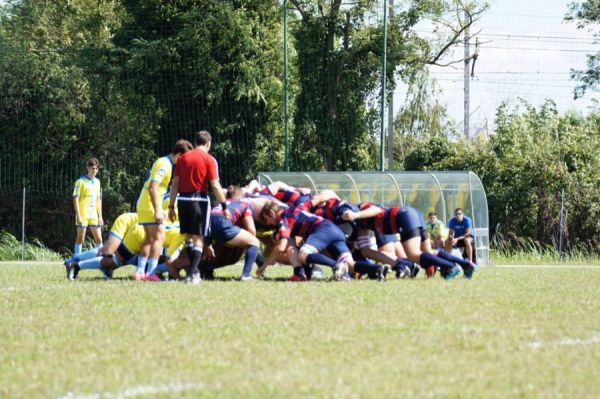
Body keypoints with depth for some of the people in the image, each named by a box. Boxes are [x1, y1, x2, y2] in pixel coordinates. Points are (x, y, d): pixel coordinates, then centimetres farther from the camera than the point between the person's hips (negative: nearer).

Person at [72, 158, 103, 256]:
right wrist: (78, 216, -15)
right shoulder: (81, 181, -7)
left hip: (94, 215, 5)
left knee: (99, 239, 5)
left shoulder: (97, 182, 12)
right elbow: (75, 199, -10)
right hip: (83, 215, -5)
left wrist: (100, 216, 13)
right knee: (80, 238, -1)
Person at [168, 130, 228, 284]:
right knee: (198, 238, -1)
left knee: (188, 236, 16)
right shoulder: (209, 160, -3)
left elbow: (175, 184, 8)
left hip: (183, 199, 4)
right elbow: (215, 185, -9)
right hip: (199, 199, -4)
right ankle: (193, 274, -10)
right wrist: (224, 206, -3)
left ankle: (195, 271, 23)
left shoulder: (183, 158, 9)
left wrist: (171, 206, 11)